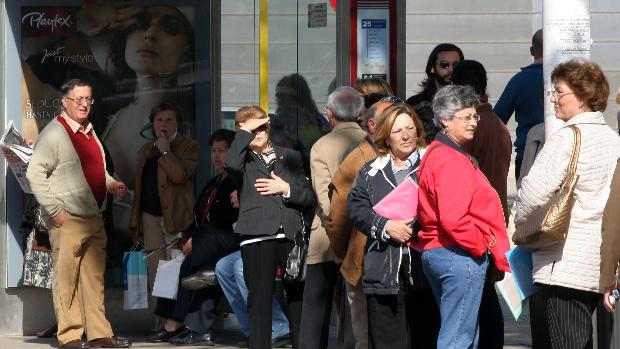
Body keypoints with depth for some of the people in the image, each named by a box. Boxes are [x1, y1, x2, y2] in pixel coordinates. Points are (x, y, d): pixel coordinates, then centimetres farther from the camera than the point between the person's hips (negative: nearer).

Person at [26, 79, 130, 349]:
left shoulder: (89, 132, 17)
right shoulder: (54, 133, -9)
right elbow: (35, 173, -14)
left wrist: (110, 184, 11)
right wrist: (53, 210, -16)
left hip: (94, 218, 8)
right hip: (68, 220, -8)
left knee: (95, 277, 9)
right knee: (66, 278, -4)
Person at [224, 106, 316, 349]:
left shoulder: (290, 157, 17)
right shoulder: (244, 160, 7)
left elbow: (310, 198, 14)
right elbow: (230, 165, -19)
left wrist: (287, 189, -4)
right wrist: (245, 131, -10)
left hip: (292, 237, 3)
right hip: (257, 237, -3)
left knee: (298, 299, 6)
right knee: (260, 301, -2)